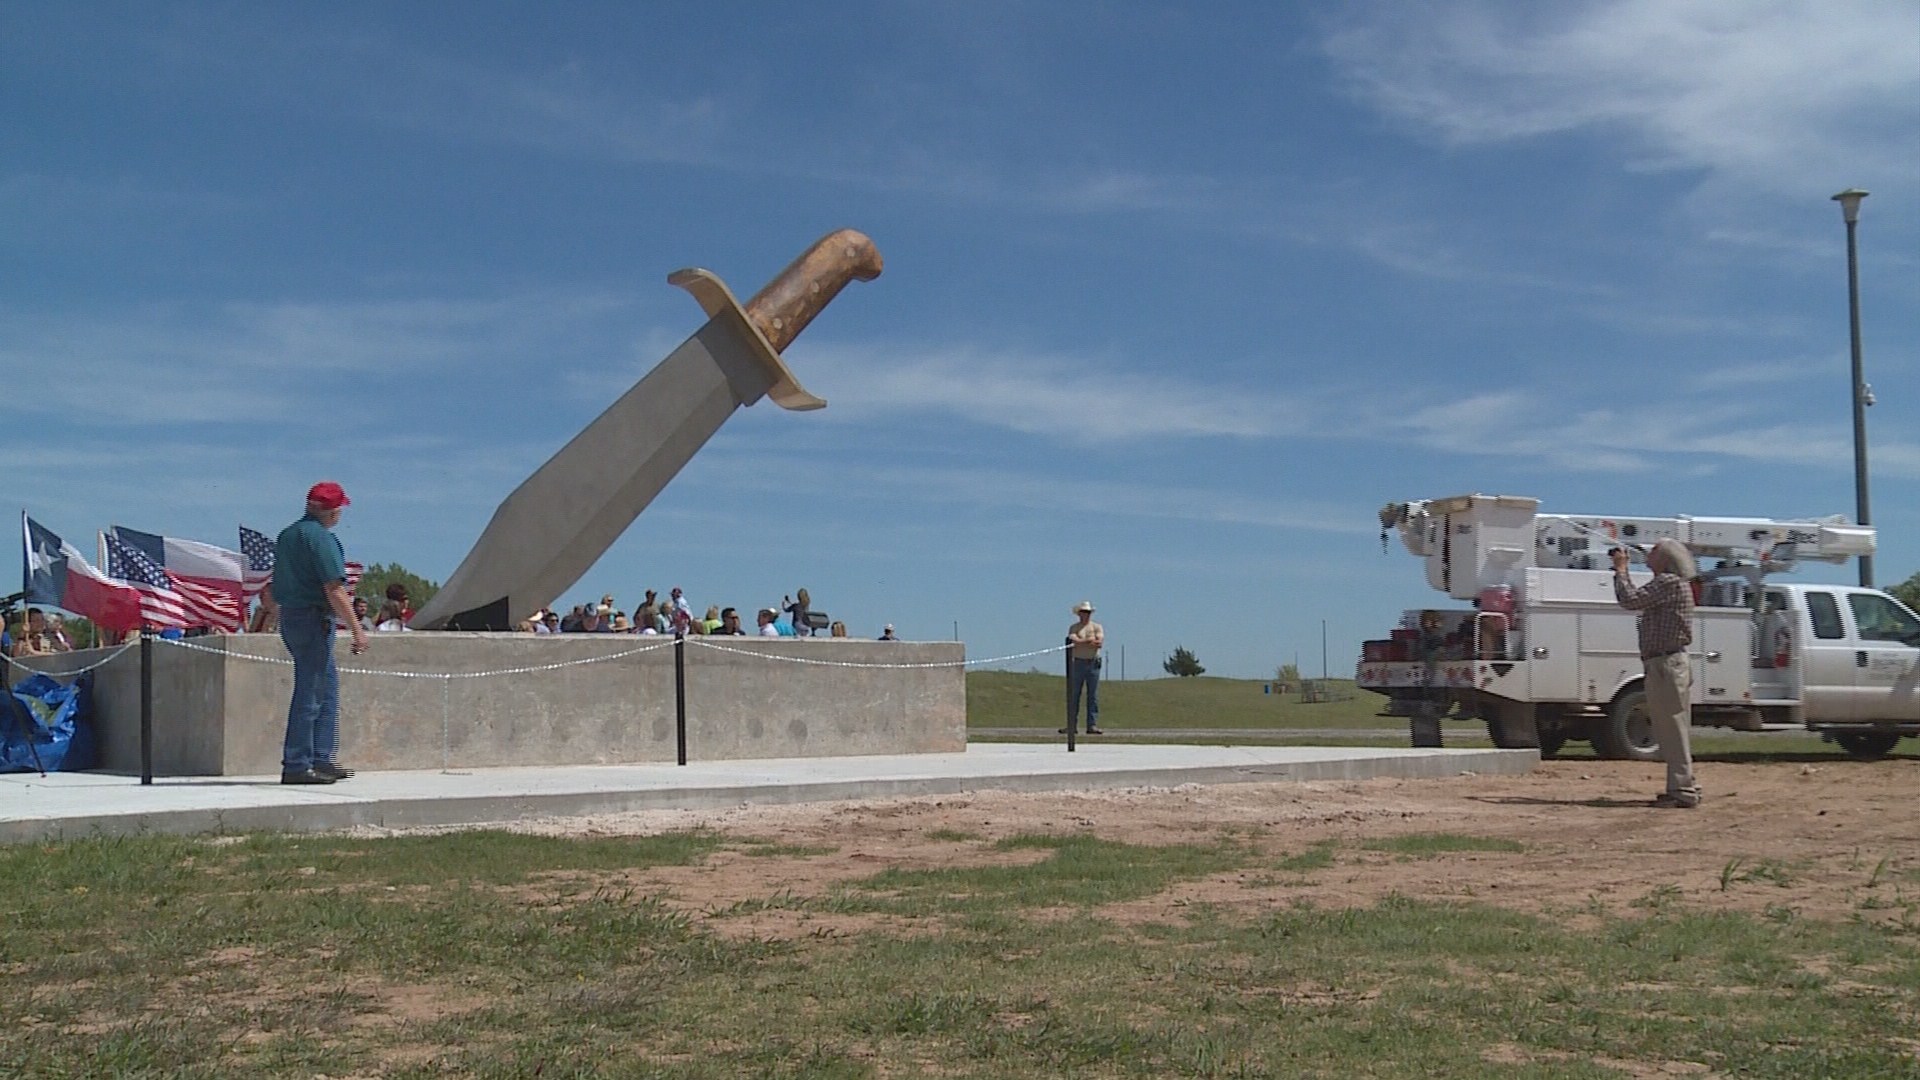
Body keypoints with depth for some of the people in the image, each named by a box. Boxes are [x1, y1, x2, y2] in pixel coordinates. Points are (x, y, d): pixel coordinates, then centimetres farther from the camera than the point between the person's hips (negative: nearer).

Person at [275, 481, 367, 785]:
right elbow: (334, 591, -19)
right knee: (310, 694, -5)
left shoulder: (287, 535, 15)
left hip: (289, 615, 10)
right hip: (314, 619, -10)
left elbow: (277, 588, 21)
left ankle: (322, 760, 17)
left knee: (328, 686, 15)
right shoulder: (320, 538, -14)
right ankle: (296, 766, -2)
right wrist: (356, 629, -16)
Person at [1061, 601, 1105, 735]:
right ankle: (1071, 725, 3)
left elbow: (1100, 642, -6)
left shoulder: (1097, 627, 10)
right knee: (1073, 695, 0)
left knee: (1093, 695, -1)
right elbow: (1074, 641, -10)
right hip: (1078, 663, 0)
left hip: (1093, 663, 1)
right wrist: (1091, 640, -8)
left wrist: (1081, 642, -9)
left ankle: (1092, 725, 0)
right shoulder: (1074, 628, 9)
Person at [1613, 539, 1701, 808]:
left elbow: (1630, 600, -21)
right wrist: (1622, 571, 20)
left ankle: (1682, 790, -8)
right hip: (1673, 663, 11)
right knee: (1673, 729, 16)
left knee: (1672, 728, -9)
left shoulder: (1668, 582, -14)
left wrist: (1620, 569, -8)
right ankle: (1685, 786, 22)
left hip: (1666, 664, -11)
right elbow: (1637, 599, 24)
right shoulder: (1672, 583, 19)